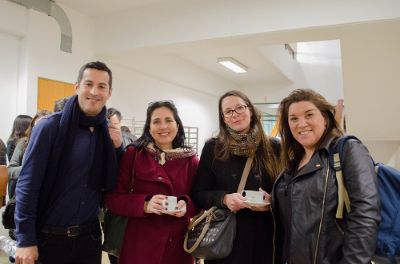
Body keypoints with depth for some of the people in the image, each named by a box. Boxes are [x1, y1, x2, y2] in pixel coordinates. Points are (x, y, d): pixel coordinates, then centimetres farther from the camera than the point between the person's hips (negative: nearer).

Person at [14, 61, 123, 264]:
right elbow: (27, 185, -12)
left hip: (89, 235, 4)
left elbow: (112, 184, 6)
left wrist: (118, 148, -8)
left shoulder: (108, 132, 2)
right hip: (48, 237, -4)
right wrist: (26, 240, -13)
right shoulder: (50, 127, -12)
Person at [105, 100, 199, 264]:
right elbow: (112, 199, -5)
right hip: (140, 246, -2)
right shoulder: (133, 154, -5)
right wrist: (145, 204, -21)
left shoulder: (191, 160, 1)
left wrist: (187, 206, -15)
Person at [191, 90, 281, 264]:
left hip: (264, 237, 1)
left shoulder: (273, 147, -1)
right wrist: (224, 198, -19)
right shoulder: (212, 148, -3)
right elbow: (198, 194, -2)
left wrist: (271, 201, -13)